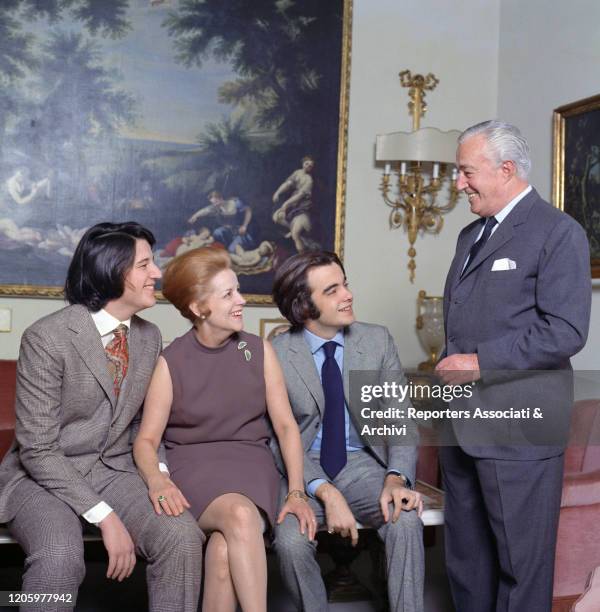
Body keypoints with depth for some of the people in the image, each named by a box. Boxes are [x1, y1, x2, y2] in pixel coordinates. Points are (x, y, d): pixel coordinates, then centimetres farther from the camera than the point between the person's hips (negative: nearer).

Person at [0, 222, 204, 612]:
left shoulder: (150, 337, 3)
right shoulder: (47, 338, -16)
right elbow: (38, 450, -17)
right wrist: (104, 516, -23)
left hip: (114, 471, 5)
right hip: (44, 476, -4)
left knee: (183, 537, -23)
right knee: (61, 556, -35)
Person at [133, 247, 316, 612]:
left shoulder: (260, 351, 5)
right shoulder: (171, 362, 0)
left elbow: (286, 425, 4)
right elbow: (147, 438, -1)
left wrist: (297, 492, -8)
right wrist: (156, 479, -23)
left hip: (250, 463, 1)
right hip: (192, 465, -1)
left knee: (225, 549, -31)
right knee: (241, 515, -34)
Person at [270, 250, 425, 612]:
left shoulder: (378, 341, -1)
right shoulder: (276, 355, -8)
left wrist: (396, 478, -18)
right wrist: (325, 492, -23)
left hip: (363, 464, 2)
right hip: (305, 470, -1)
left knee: (406, 520, -28)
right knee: (291, 541, -28)